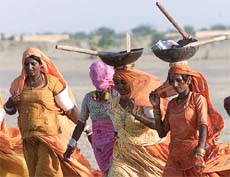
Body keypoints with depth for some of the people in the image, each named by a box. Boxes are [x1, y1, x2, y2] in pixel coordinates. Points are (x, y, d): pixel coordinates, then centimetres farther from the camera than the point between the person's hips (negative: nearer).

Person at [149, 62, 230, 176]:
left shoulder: (198, 99, -3)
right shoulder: (172, 104, 12)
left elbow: (203, 127, -15)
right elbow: (162, 133, 11)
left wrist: (199, 154, -30)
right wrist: (156, 107, 5)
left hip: (193, 150, -5)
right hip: (175, 156, 5)